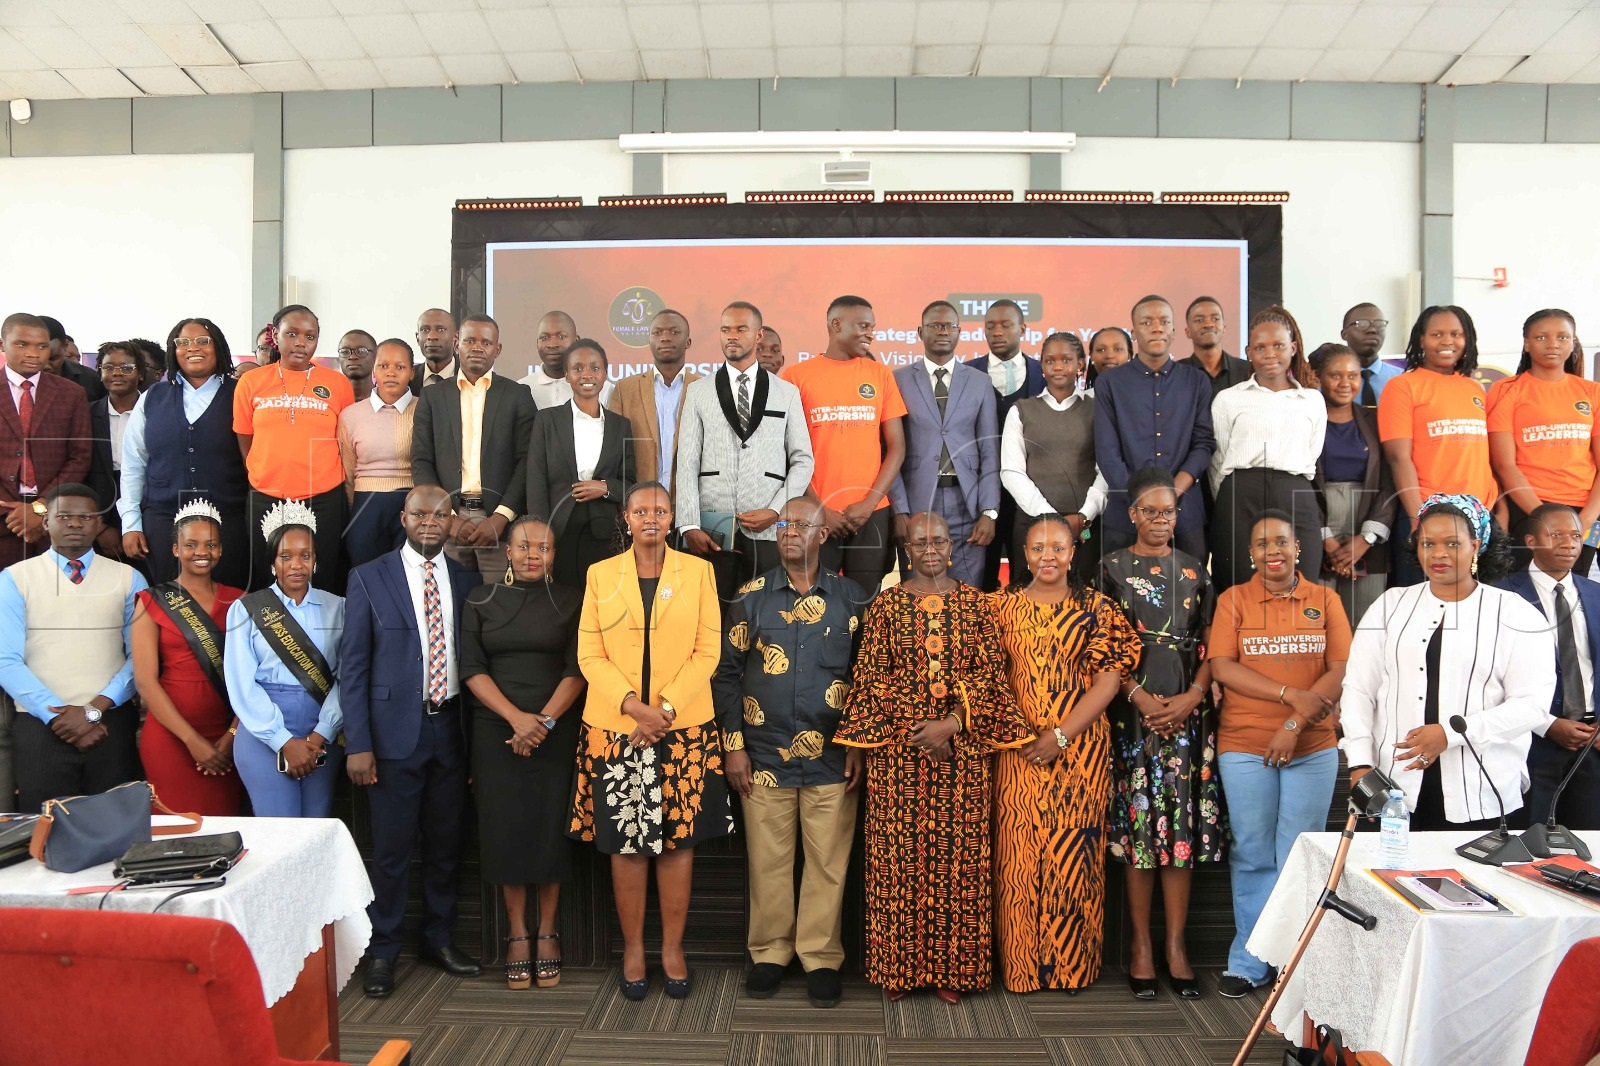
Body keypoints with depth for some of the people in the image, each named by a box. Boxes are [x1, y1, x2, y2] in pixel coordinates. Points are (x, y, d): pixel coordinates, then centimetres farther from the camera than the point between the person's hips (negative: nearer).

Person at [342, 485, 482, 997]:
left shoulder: (467, 581, 7)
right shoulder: (370, 578, -1)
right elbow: (352, 666, -3)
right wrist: (357, 744, -9)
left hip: (451, 727, 3)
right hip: (395, 730, -3)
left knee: (446, 844, 12)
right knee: (391, 848, 2)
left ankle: (439, 939, 28)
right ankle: (382, 951, 18)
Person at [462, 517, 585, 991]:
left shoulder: (570, 601, 5)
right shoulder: (481, 599, 6)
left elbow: (577, 669, -1)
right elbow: (472, 668, -1)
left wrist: (545, 721, -14)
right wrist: (517, 718, -12)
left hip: (556, 732, 0)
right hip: (496, 731, 1)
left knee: (551, 828, 1)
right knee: (505, 829, 2)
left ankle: (547, 934, 14)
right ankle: (517, 935, 14)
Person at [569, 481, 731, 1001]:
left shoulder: (698, 571, 3)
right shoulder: (600, 574, 6)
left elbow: (707, 650, -1)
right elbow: (589, 653, 1)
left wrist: (666, 709, -11)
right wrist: (633, 706, -13)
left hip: (685, 729, 0)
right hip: (616, 729, 1)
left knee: (678, 841, 5)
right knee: (626, 843, 5)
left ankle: (672, 948, 17)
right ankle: (633, 949, 18)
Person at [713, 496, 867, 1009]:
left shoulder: (852, 599, 3)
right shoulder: (751, 597, 5)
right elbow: (727, 673, 5)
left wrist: (860, 745, 0)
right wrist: (734, 745, 0)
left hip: (832, 758, 0)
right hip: (765, 755, 1)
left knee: (827, 863, 4)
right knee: (768, 860, 7)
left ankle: (821, 958, 18)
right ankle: (769, 953, 23)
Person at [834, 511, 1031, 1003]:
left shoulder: (974, 602, 6)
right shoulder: (886, 603, 4)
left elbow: (990, 671, 1)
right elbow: (871, 676, 1)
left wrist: (951, 722, -11)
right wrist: (909, 728, -9)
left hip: (962, 746, 1)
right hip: (897, 746, 0)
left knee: (957, 851, 3)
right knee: (898, 852, 2)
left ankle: (951, 968, 14)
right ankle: (897, 967, 14)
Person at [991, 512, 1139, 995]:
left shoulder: (1096, 608, 2)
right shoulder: (1003, 605, 6)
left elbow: (1108, 681, -4)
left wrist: (1060, 736, -12)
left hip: (1080, 746, -1)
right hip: (1018, 749, 1)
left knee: (1074, 848, 4)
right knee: (1020, 852, 3)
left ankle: (1074, 963, 18)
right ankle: (1022, 963, 16)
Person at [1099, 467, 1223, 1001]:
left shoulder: (1193, 571, 12)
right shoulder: (1112, 567, 4)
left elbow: (1209, 646, 9)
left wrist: (1190, 697, -6)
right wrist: (1139, 695, -12)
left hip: (1186, 712, 2)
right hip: (1132, 711, -2)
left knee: (1182, 822, 2)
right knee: (1136, 820, 0)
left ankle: (1176, 945, 10)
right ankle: (1141, 945, 9)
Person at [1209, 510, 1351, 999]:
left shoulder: (1325, 600, 6)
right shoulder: (1234, 600, 3)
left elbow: (1342, 671, -3)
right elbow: (1222, 667, -7)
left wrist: (1296, 723, -13)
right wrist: (1291, 694, -15)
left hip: (1313, 747, 1)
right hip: (1244, 747, 0)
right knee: (1252, 856, 6)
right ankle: (1248, 962, 16)